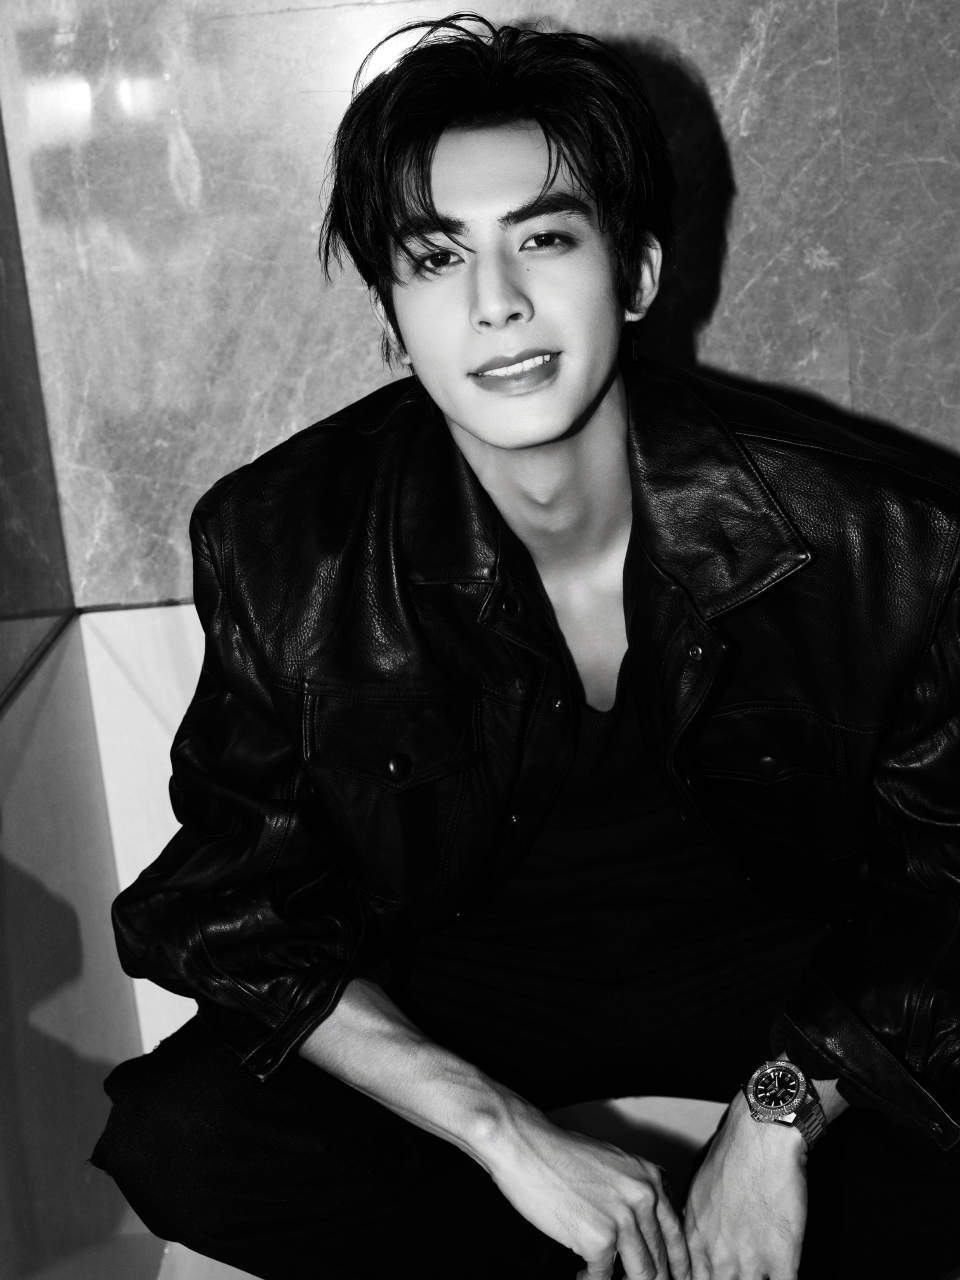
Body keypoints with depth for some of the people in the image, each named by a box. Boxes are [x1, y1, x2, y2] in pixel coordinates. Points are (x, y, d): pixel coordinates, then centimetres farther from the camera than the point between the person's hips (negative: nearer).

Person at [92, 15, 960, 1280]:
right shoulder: (282, 547, -15)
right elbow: (242, 914, -11)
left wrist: (783, 1105, -21)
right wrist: (506, 1132, -23)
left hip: (788, 992, 0)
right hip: (451, 1007, 1)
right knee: (173, 1132, -24)